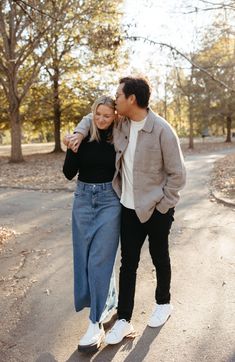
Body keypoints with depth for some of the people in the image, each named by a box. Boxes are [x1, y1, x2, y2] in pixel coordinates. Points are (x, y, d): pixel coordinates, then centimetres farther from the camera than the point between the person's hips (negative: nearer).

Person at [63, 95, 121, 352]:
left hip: (109, 200, -3)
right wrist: (72, 148, -17)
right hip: (83, 198, 3)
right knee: (84, 256, 10)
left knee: (99, 259, -5)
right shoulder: (82, 137, 0)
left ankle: (96, 321, 5)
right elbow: (69, 173, -4)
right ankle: (109, 301, 33)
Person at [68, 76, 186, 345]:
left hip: (156, 210, -4)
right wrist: (79, 133, -1)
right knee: (128, 262, 8)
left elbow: (177, 174, -13)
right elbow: (94, 117, 18)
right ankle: (123, 320, 18)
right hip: (128, 208, 5)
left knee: (159, 258, 16)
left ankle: (163, 303, 40)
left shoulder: (162, 130, -19)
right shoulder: (120, 123, -1)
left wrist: (161, 206, -12)